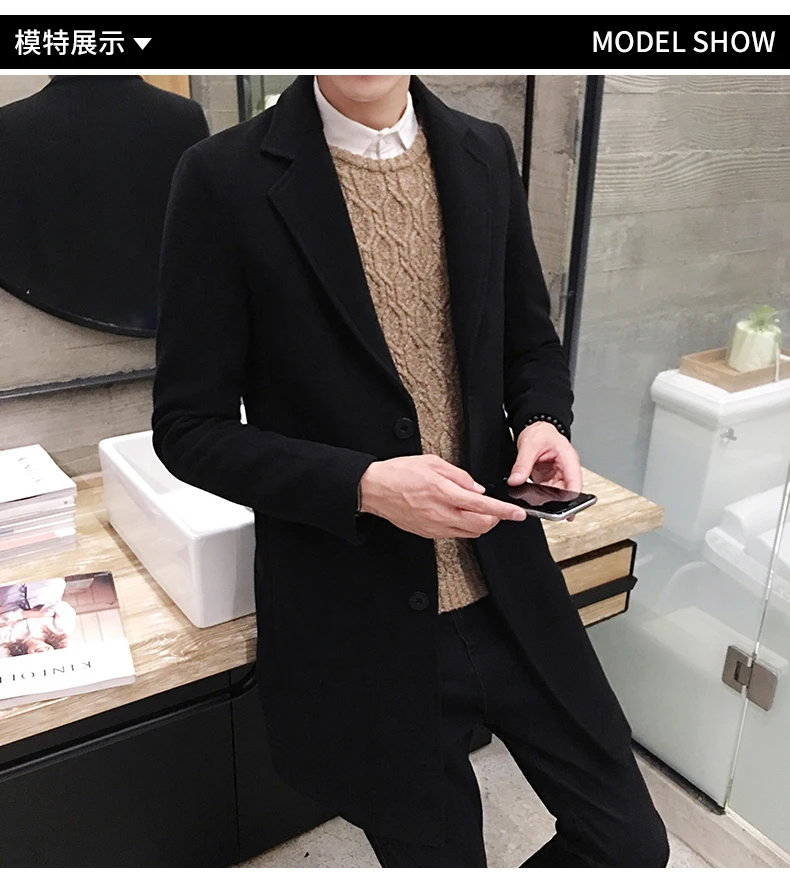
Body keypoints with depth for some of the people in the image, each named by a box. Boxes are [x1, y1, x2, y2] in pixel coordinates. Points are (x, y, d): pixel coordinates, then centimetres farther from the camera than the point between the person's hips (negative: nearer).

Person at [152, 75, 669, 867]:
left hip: (509, 595, 4)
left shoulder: (485, 155, 3)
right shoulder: (226, 178, -10)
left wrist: (542, 422, -8)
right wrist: (363, 485, -22)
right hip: (360, 626, -3)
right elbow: (189, 428, -9)